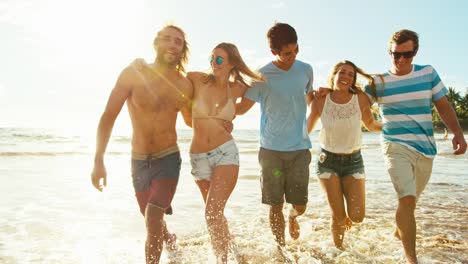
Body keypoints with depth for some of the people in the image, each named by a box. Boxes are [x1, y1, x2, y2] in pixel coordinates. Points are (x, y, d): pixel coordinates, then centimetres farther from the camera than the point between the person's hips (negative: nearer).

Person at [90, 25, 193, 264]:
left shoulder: (184, 85, -6)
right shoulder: (133, 74, -13)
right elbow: (108, 117, -11)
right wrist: (99, 160, -16)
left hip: (168, 159, -1)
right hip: (139, 161, 1)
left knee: (153, 220, -19)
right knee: (152, 219, 20)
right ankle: (171, 243, 53)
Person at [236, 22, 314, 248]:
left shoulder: (305, 70, 6)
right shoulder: (262, 76, -5)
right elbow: (241, 108, -4)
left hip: (300, 149, 2)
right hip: (271, 149, -2)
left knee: (300, 206, 5)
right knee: (275, 206, 4)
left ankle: (292, 218, 42)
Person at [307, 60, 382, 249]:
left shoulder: (360, 98, -8)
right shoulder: (320, 100, -10)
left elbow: (371, 125, 7)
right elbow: (307, 129, 4)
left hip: (353, 161, 1)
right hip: (328, 160, -1)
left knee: (357, 216, -6)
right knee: (338, 216, -3)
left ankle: (344, 219, 32)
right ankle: (339, 250, 25)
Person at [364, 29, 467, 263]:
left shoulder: (428, 73, 3)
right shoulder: (378, 82, -3)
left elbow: (443, 106, 6)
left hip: (425, 148, 4)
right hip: (396, 147, -3)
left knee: (410, 199, 19)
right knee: (407, 199, -19)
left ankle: (399, 231, 47)